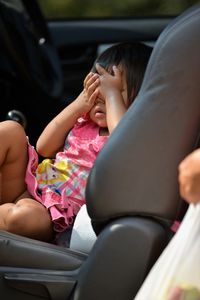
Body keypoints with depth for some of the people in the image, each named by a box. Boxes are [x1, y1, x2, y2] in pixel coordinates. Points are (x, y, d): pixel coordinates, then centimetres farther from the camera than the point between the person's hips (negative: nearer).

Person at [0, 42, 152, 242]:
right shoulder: (85, 122, 12)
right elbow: (44, 148, 9)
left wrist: (112, 93, -19)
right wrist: (79, 105, 2)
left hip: (52, 213, -7)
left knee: (24, 215, -41)